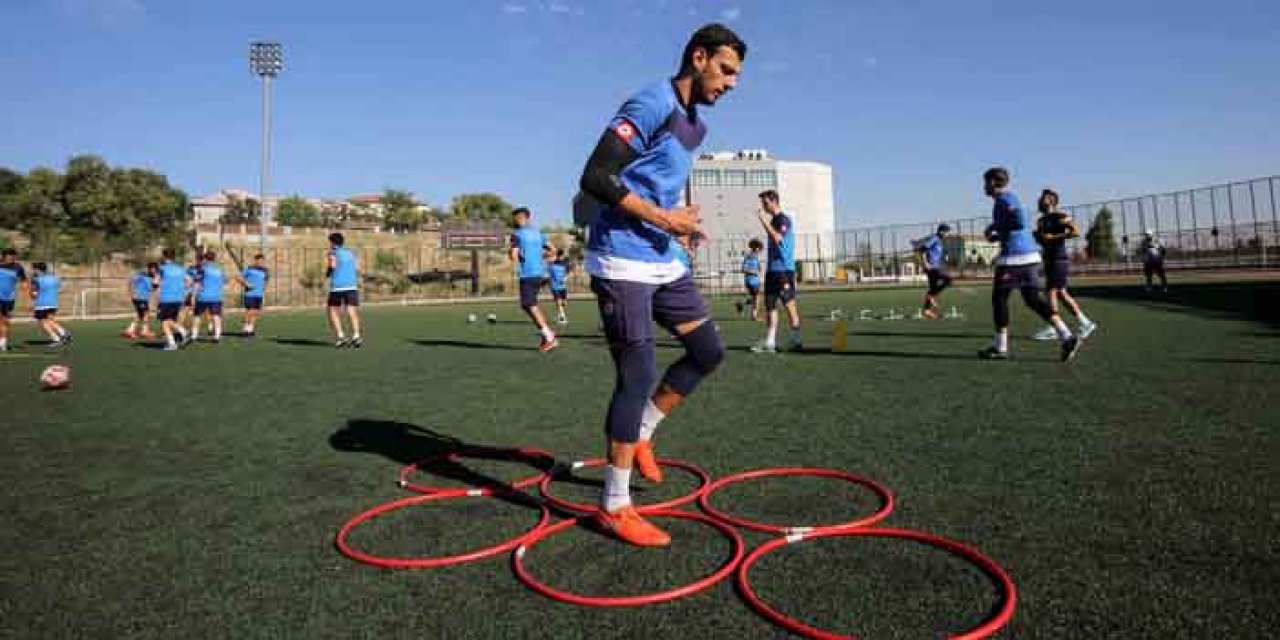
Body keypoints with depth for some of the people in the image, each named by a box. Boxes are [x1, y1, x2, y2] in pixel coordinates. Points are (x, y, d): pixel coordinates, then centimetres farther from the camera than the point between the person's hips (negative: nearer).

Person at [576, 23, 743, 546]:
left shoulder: (695, 125, 16)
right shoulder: (651, 105, -13)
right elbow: (595, 177, -21)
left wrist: (678, 222, 10)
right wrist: (660, 217, -17)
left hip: (663, 261, 10)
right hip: (622, 262, -9)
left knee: (708, 350, 11)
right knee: (638, 374, -9)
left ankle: (640, 434, 26)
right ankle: (614, 507, 4)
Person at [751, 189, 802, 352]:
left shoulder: (784, 219, -9)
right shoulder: (772, 221, 17)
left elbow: (777, 238, -25)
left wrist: (764, 220, -20)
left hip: (784, 268, -9)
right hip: (772, 269, 9)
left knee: (789, 304, -6)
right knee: (770, 305, 6)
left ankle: (796, 341, -1)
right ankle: (770, 342, 7)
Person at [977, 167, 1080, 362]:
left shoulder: (1004, 197, -8)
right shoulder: (1010, 197, 21)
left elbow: (1020, 222, -22)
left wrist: (995, 226, -10)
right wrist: (996, 235, 17)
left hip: (1013, 255, -9)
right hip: (1030, 253, 9)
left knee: (999, 297, 2)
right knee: (1033, 299, 8)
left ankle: (1000, 347, 6)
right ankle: (1066, 337, -4)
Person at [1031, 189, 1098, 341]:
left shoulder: (1060, 216, -9)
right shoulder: (1041, 220, 16)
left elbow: (1076, 232, -19)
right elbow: (1040, 239, 27)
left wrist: (1053, 237, -20)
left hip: (1059, 260, -9)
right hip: (1049, 261, 9)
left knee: (1051, 291, -10)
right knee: (1061, 294, 8)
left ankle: (1051, 329, -7)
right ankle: (1085, 323, 16)